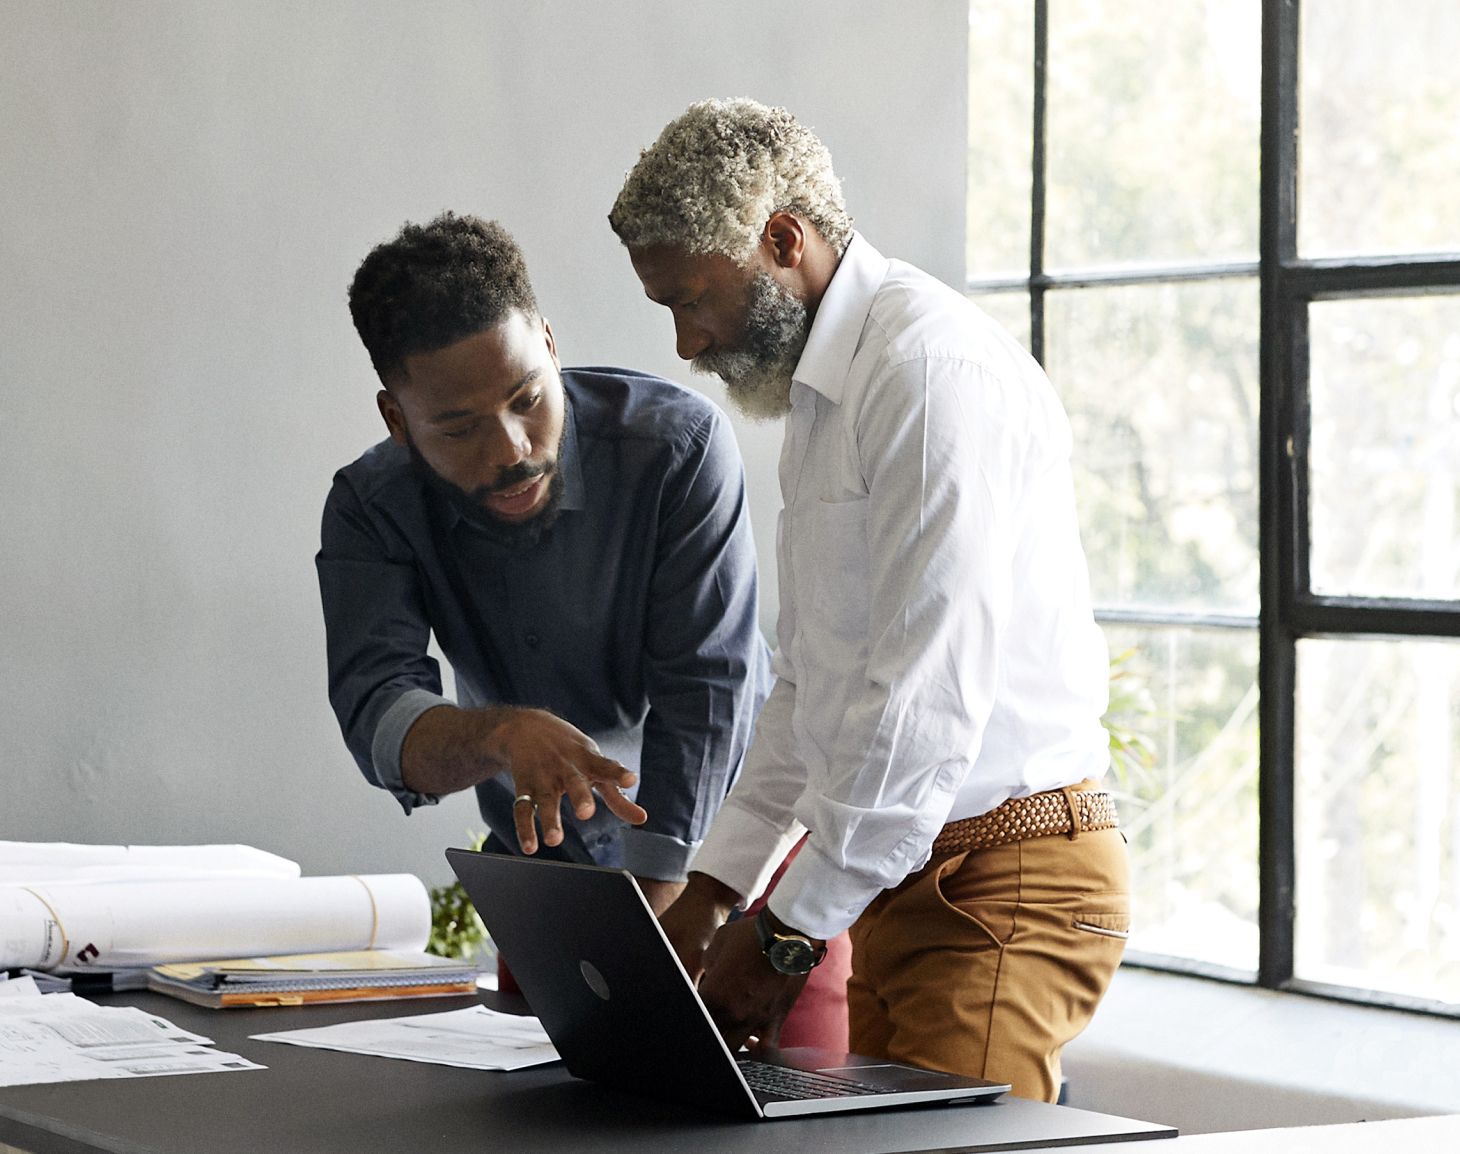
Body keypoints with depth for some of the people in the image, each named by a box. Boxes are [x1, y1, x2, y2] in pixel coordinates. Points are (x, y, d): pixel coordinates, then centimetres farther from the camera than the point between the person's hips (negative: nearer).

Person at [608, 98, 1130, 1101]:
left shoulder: (933, 368, -15)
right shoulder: (820, 391, 17)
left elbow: (930, 693, -21)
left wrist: (790, 933, -16)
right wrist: (713, 888, 13)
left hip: (1006, 886, -9)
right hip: (902, 878, 9)